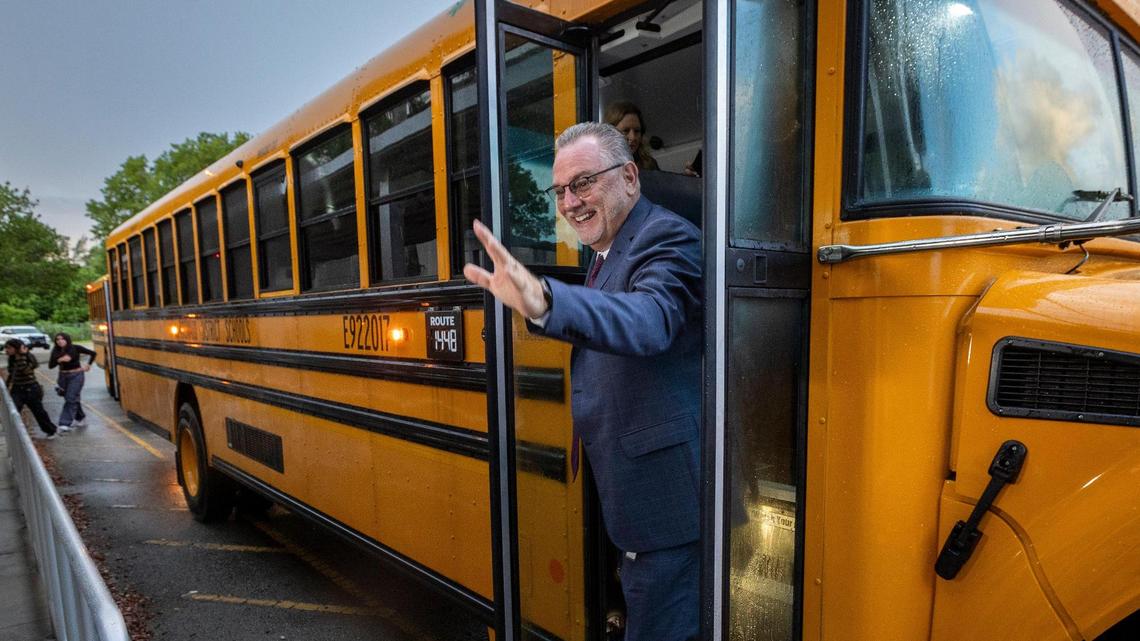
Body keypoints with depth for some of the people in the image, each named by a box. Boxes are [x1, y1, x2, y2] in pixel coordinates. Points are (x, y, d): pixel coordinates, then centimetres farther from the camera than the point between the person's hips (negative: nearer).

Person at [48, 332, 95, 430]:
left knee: (70, 399, -10)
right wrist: (59, 360, -20)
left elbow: (93, 353, -3)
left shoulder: (76, 348, -9)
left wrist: (88, 365, -1)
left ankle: (66, 423, -10)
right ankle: (81, 418, 30)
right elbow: (50, 365, -4)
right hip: (63, 376, 5)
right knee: (73, 399, 14)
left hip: (76, 376, -5)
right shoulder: (56, 351, 1)